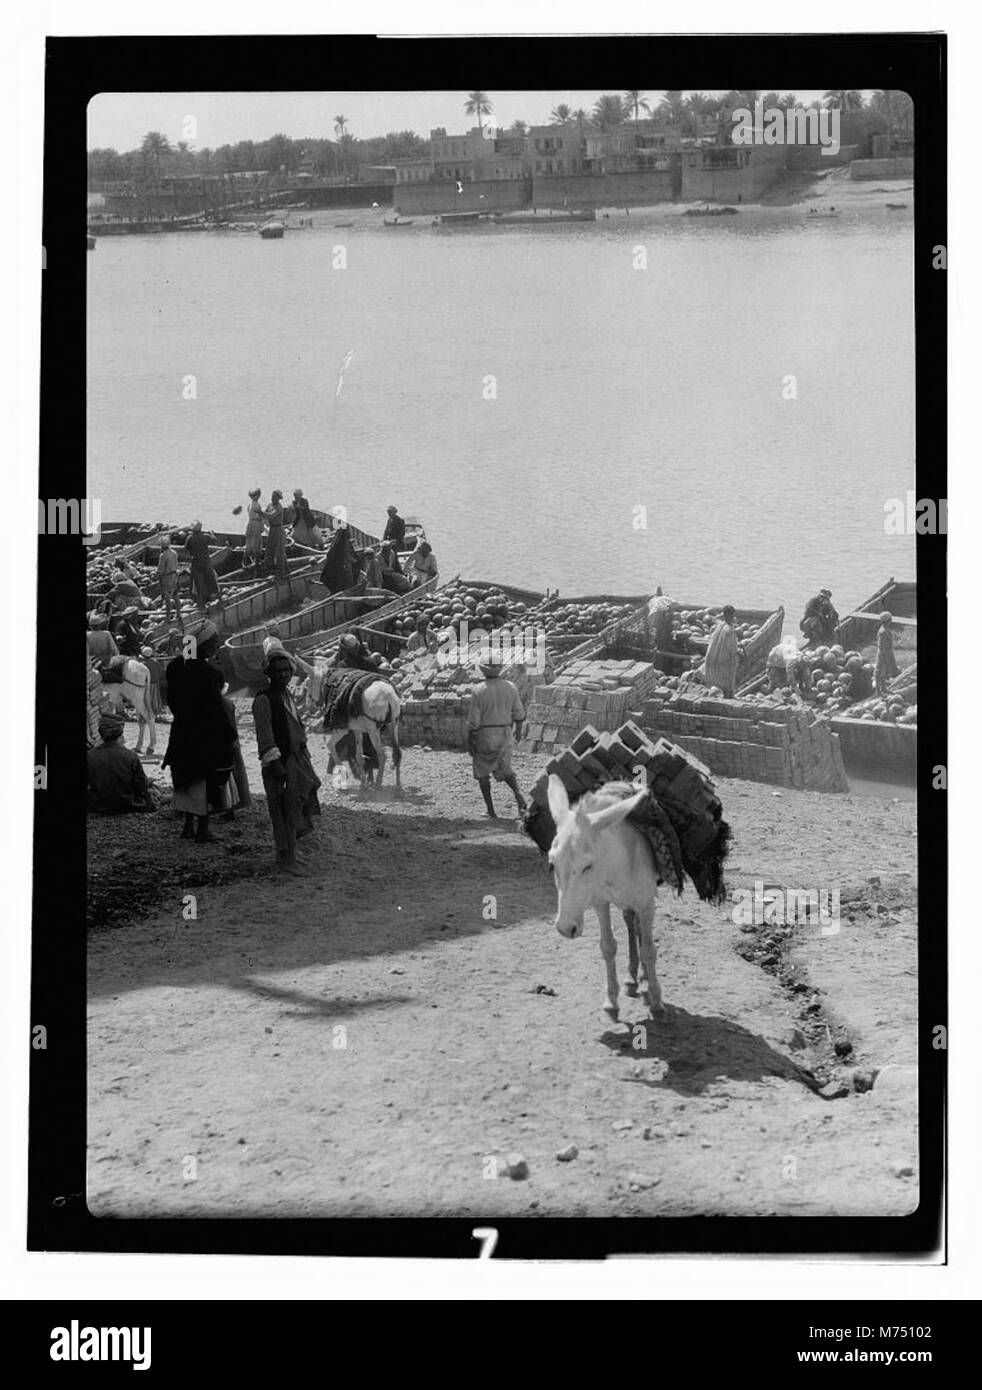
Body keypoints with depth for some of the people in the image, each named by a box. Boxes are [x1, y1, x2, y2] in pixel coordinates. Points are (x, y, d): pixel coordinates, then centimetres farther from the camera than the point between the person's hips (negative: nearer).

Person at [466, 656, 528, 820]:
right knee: (504, 768, 18)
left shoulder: (479, 691, -15)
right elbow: (518, 713, 5)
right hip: (505, 733, 3)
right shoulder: (510, 687, -4)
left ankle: (491, 811, 10)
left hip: (484, 735, -3)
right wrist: (518, 728, 24)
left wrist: (469, 742, -5)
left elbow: (473, 721, -13)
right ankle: (518, 794, -10)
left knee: (482, 772, 12)